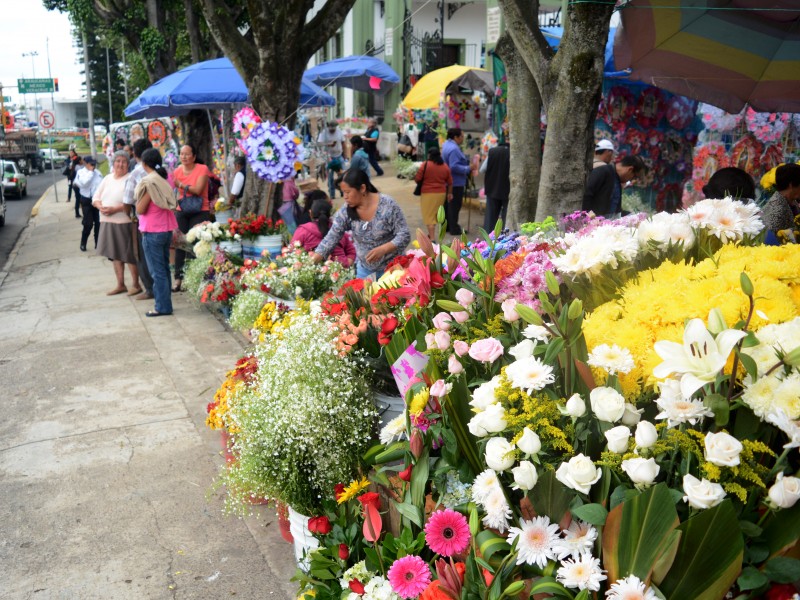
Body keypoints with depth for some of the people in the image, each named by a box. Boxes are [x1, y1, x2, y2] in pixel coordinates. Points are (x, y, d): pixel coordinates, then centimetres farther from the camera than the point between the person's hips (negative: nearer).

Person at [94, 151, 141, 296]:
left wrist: (115, 209, -23)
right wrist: (101, 207, -7)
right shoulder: (107, 178, 13)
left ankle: (136, 285, 12)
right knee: (115, 255, 13)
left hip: (124, 224, -7)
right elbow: (95, 198, 14)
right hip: (107, 223, 7)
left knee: (129, 256, -1)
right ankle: (120, 285, 23)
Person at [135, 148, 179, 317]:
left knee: (157, 271, -2)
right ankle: (165, 302, 22)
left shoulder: (148, 182, -15)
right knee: (164, 267, 15)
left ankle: (162, 306, 2)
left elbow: (140, 209, -13)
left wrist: (138, 197, 3)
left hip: (152, 231, -8)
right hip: (167, 228, 8)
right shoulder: (166, 179, 7)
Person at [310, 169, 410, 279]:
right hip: (364, 268, 4)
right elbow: (331, 238, -10)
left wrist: (382, 249, -31)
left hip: (392, 267, -3)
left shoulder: (387, 205, -19)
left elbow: (404, 235, -16)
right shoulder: (345, 211, -9)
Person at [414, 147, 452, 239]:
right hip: (441, 193, 5)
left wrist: (414, 177, 13)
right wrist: (450, 193, 19)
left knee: (429, 215, 0)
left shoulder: (425, 165, -10)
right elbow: (450, 182, 8)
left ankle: (432, 238, -8)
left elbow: (417, 179, -9)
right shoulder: (445, 166, 5)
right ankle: (431, 234, 30)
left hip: (428, 193, -5)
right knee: (435, 214, 19)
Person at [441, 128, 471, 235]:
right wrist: (468, 169, -22)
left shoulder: (447, 144, 11)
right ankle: (453, 228, 1)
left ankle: (446, 226, 26)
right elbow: (454, 167, -28)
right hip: (456, 182, -11)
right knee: (455, 205, -3)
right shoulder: (454, 149, -23)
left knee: (448, 204, 17)